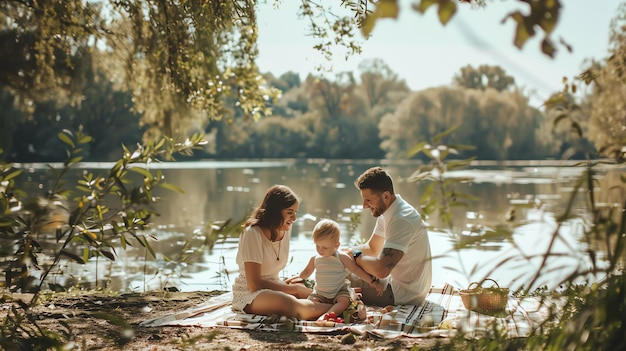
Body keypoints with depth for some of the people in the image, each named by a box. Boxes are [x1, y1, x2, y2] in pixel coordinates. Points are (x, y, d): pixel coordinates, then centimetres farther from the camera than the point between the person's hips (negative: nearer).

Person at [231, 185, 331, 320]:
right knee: (292, 305, -34)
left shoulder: (286, 230, 5)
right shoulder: (252, 234, -16)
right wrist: (295, 288, -15)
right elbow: (254, 284, -18)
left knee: (316, 300, -20)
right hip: (249, 294, -9)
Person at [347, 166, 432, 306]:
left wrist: (356, 255, -17)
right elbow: (372, 248, 17)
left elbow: (381, 270, -36)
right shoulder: (386, 213, 4)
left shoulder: (401, 220, -28)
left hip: (405, 294, -10)